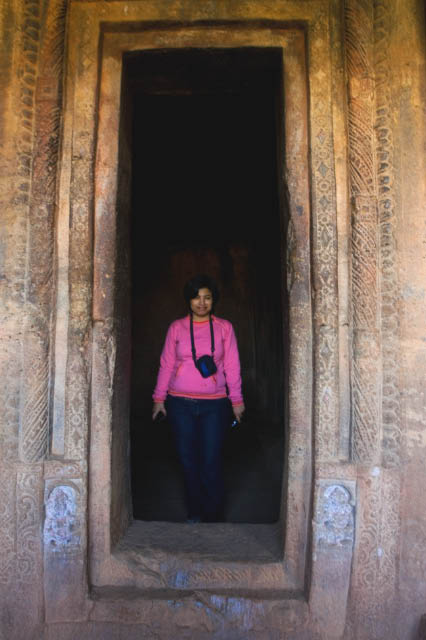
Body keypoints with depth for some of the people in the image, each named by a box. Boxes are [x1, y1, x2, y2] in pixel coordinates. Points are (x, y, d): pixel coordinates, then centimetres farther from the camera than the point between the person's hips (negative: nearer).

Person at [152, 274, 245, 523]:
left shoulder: (224, 327, 4)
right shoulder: (177, 327, 6)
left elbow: (232, 366, 5)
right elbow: (166, 364, 8)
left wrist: (237, 400, 4)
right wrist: (159, 398, 6)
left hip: (214, 404, -1)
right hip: (180, 404, 1)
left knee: (211, 462, -2)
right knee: (188, 460, 8)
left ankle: (213, 516, 16)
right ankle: (194, 513, 25)